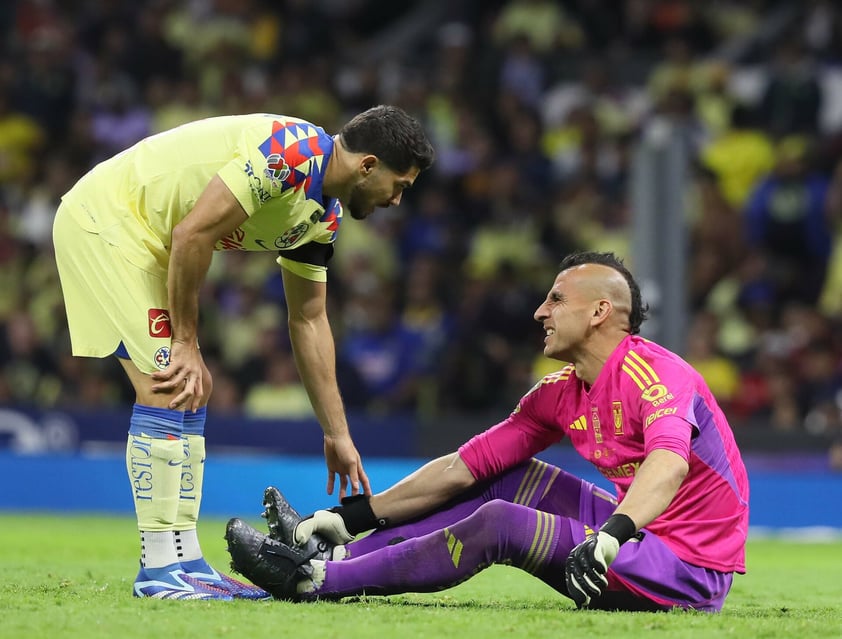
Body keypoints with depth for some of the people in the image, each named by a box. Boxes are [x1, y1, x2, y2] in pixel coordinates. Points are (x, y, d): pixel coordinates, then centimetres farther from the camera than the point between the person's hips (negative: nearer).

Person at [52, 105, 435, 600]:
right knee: (167, 390, -14)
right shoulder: (293, 152, -23)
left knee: (190, 393, 8)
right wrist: (186, 345, -17)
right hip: (103, 220, -10)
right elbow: (192, 232, -26)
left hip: (147, 243, 10)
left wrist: (337, 435, 16)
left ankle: (185, 561, 11)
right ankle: (160, 569, -11)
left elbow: (309, 321, 15)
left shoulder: (325, 216, 7)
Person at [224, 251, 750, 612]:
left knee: (500, 523, -18)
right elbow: (462, 470, 12)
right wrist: (353, 516, 8)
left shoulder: (654, 373, -15)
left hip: (691, 575, -9)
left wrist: (611, 535, -50)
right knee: (516, 481, 10)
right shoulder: (560, 393, 12)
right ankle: (337, 552, 8)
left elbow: (669, 463, -34)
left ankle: (316, 578, -9)